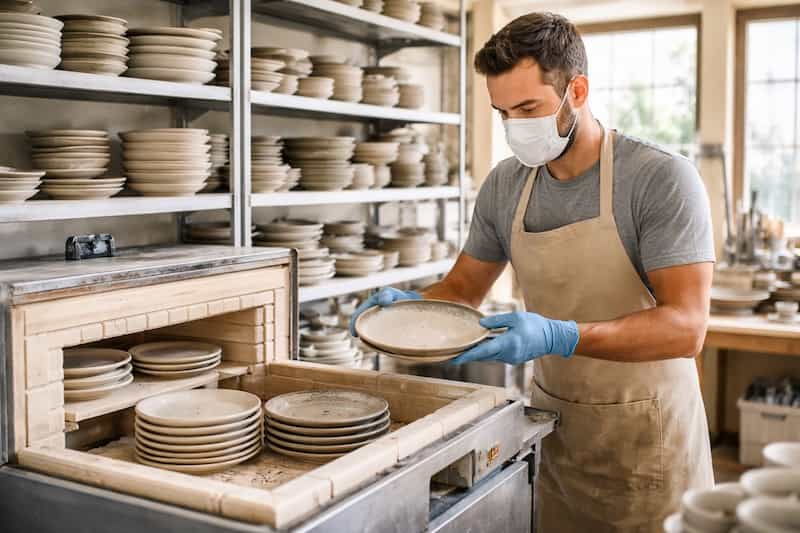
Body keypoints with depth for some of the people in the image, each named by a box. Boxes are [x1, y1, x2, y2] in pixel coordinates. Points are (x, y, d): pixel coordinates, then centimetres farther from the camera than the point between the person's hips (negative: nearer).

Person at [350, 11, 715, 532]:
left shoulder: (662, 178, -18)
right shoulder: (504, 186, -2)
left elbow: (686, 325, -24)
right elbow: (465, 287, 9)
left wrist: (561, 337, -37)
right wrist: (412, 305, -13)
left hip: (646, 433, -4)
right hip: (553, 422, 4)